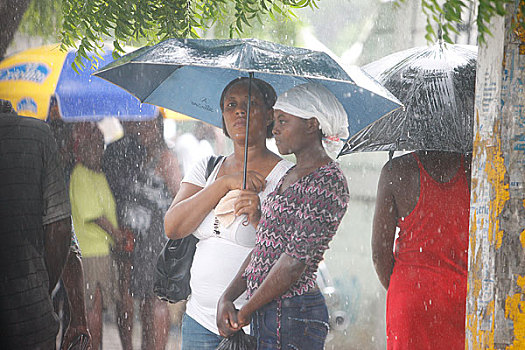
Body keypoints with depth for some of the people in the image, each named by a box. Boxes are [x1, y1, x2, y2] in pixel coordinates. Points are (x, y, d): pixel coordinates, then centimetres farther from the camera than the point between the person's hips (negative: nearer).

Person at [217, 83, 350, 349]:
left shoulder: (327, 182, -13)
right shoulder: (291, 176, 16)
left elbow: (295, 261, -17)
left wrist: (245, 313, -9)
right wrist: (227, 298, 1)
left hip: (292, 317, -8)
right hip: (268, 314, 8)